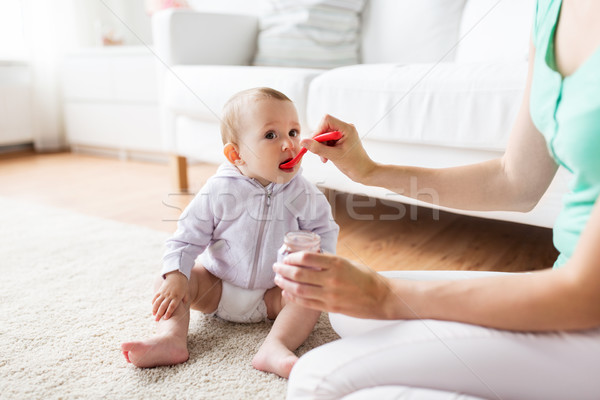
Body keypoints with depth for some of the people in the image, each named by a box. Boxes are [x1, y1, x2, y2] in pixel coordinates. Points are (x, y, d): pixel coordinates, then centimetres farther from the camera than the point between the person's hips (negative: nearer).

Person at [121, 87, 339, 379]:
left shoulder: (303, 194, -13)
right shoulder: (219, 190, -17)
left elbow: (324, 230, 0)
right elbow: (190, 233, -11)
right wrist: (175, 276, -22)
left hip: (272, 293, 0)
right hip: (216, 287, 0)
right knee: (167, 279, -15)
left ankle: (275, 346, -39)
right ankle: (172, 338, -28)